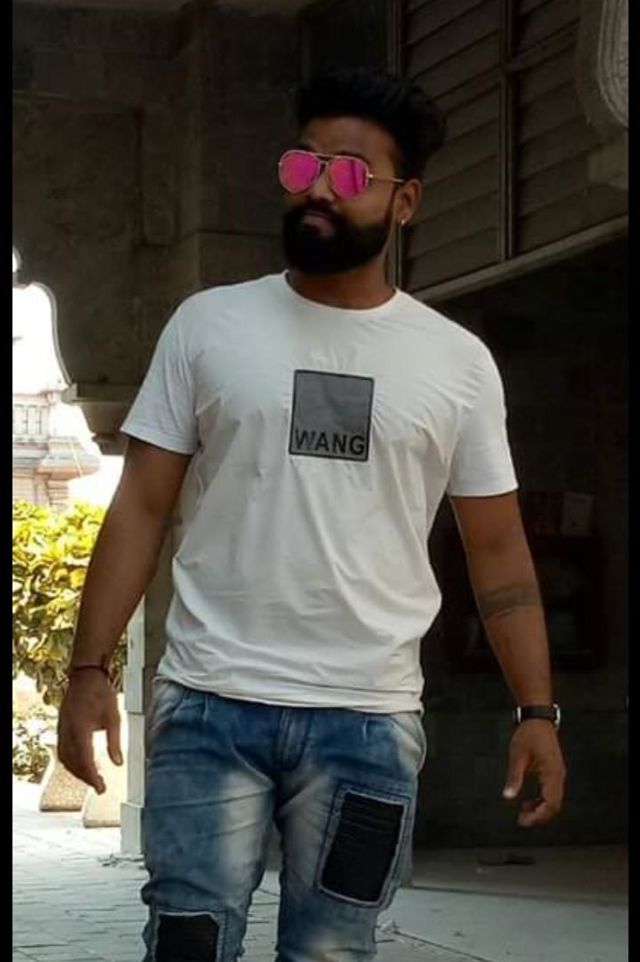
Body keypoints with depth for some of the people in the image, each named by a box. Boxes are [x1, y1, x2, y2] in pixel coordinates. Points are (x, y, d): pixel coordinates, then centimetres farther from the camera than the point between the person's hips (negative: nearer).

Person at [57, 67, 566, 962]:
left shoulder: (457, 361, 6)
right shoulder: (208, 324, 5)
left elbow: (497, 548, 8)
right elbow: (141, 508, 4)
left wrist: (537, 708, 0)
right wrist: (90, 668, -5)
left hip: (370, 722, 1)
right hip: (208, 706, 0)